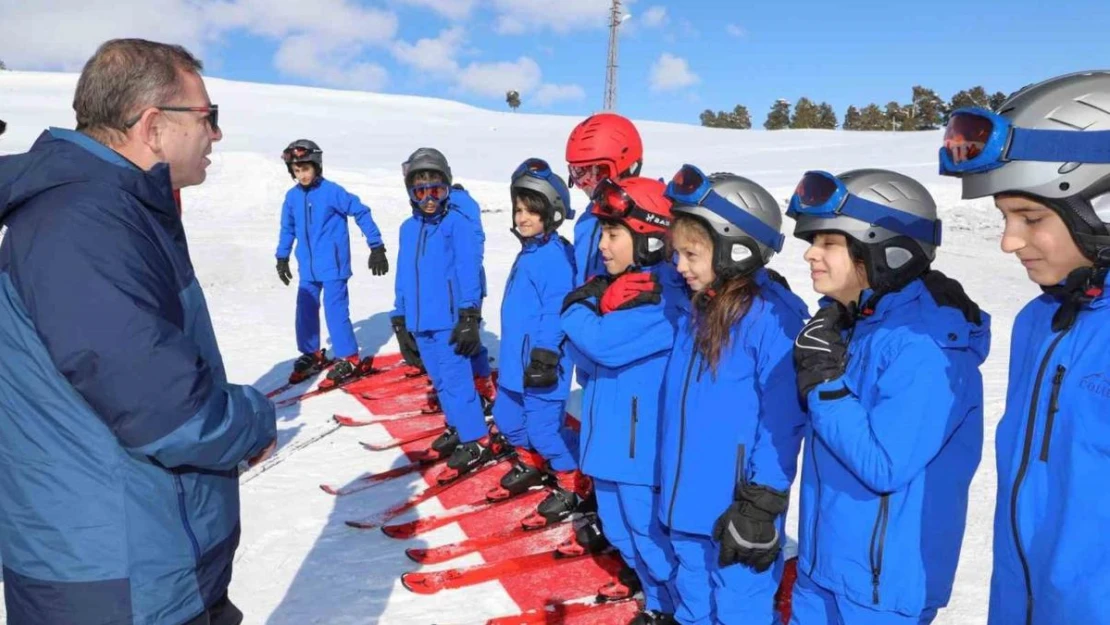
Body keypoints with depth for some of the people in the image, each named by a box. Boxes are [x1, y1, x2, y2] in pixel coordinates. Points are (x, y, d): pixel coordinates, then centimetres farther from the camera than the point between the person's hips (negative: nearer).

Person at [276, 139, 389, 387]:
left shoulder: (332, 191, -13)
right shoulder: (292, 197, 4)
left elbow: (361, 213, -9)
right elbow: (288, 228, 18)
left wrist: (377, 247, -8)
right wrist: (282, 258, 22)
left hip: (333, 265, -6)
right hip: (307, 268, 6)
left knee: (335, 311, -7)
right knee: (305, 311, 12)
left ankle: (349, 360, 5)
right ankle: (311, 355, 28)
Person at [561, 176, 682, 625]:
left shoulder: (666, 294, -22)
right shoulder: (611, 282, 7)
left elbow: (605, 343, -31)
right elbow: (588, 356, 8)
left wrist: (574, 312, -11)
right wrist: (588, 304, -11)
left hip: (643, 441, -9)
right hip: (610, 430, 9)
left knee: (648, 524, 6)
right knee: (616, 521, 24)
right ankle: (640, 573, 47)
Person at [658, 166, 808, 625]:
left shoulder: (773, 316, -19)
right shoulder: (695, 308, 5)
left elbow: (783, 419, -18)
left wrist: (761, 504, -16)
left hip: (736, 506, -7)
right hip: (688, 500, 8)